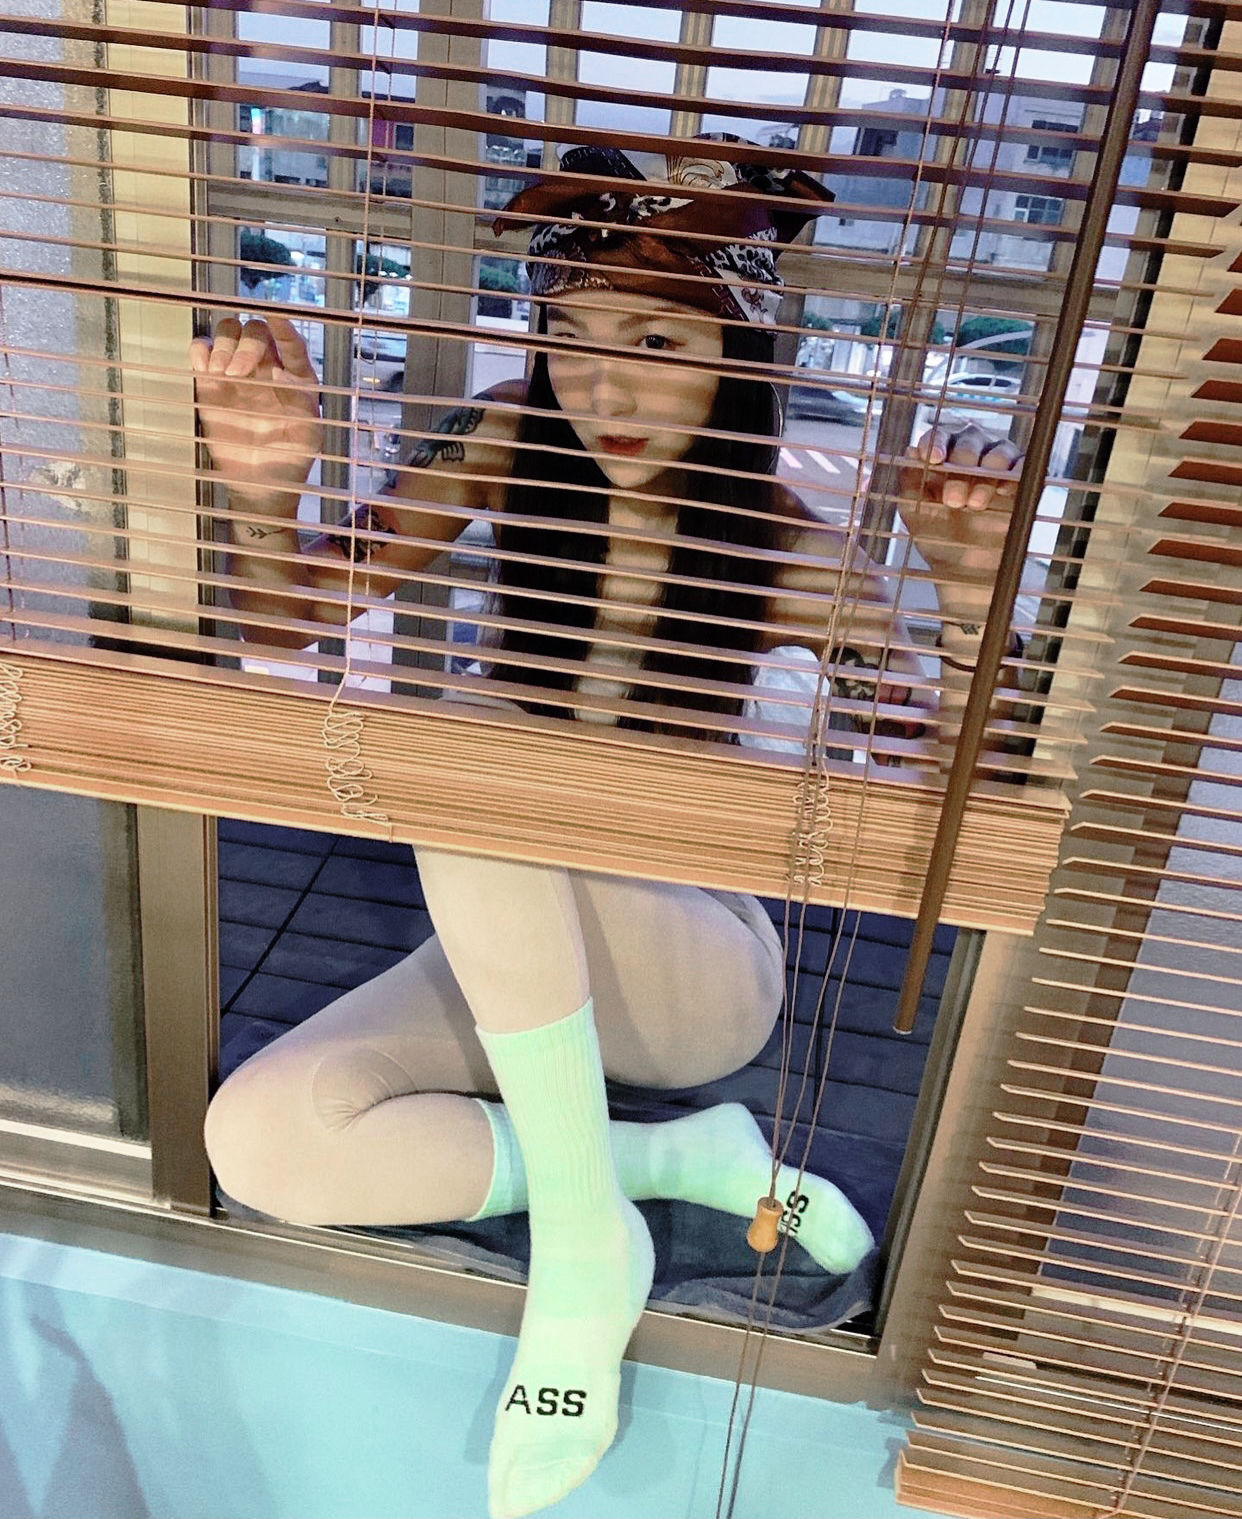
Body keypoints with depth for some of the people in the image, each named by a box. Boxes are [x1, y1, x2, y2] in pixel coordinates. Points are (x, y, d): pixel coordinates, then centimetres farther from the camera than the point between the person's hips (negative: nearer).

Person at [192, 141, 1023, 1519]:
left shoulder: (780, 548, -13)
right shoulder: (513, 446, -6)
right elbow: (291, 623, -8)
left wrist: (972, 592, -37)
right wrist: (266, 490, -30)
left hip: (694, 965, -4)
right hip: (515, 951, 4)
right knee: (260, 1141, -20)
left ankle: (586, 1242, -20)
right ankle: (677, 1160, -6)